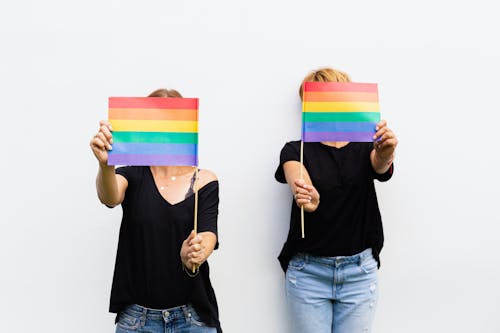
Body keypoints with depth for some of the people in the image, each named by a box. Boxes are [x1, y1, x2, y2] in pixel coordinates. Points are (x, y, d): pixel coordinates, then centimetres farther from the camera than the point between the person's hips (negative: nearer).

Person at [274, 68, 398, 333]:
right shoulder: (296, 150, -1)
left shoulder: (365, 147, 4)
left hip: (359, 271, 1)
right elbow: (298, 179, -22)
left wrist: (386, 152, -43)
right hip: (308, 271, -1)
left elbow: (380, 166, -19)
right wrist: (305, 196, -47)